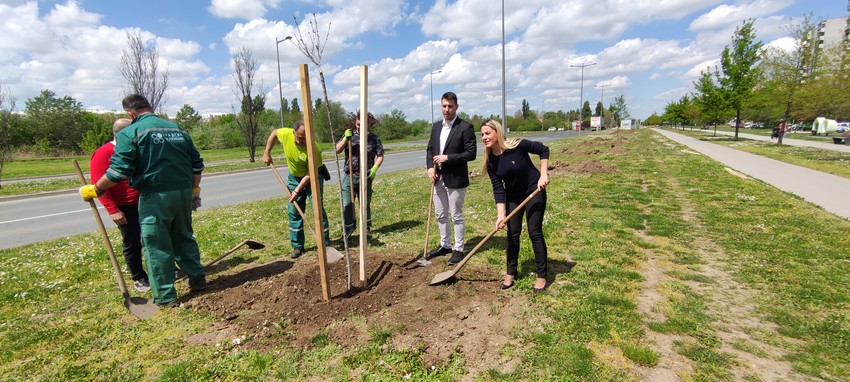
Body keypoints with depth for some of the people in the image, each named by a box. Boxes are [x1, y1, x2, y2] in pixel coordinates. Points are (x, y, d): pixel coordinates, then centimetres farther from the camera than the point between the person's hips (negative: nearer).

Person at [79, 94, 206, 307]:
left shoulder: (130, 133, -5)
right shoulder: (178, 129, 11)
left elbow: (119, 171, -13)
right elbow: (196, 164, 11)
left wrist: (94, 190, 0)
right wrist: (194, 190, 18)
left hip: (155, 196, -5)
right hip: (183, 192, 5)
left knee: (156, 246, 5)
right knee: (184, 237, 20)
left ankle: (165, 297, 12)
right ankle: (198, 279, 27)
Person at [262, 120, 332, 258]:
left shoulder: (314, 149, -34)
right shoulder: (285, 134, -23)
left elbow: (309, 175, -26)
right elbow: (274, 133, 3)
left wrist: (297, 191, -26)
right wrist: (267, 152, -1)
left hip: (313, 178, -4)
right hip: (294, 177, 5)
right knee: (293, 211, 6)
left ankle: (326, 244, 4)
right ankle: (297, 246, 16)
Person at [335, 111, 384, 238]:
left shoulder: (374, 138, 1)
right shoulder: (349, 135, 3)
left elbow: (380, 155, 2)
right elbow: (337, 150, -3)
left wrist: (374, 168, -14)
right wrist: (345, 138, -18)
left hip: (365, 176, 0)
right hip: (349, 175, 1)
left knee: (365, 203, 12)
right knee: (346, 204, -4)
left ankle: (366, 227, 30)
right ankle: (348, 227, 14)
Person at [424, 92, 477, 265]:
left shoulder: (466, 127, -10)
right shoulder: (436, 126, 10)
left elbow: (471, 153, -14)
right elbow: (430, 149, 15)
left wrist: (448, 157, -19)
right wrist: (430, 167, -2)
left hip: (455, 179, -6)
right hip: (438, 178, 7)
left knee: (456, 216, 4)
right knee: (440, 215, 16)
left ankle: (458, 249, 18)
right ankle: (445, 245, 31)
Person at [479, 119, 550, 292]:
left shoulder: (517, 145, -23)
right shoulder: (490, 161, -12)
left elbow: (543, 149, -12)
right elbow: (498, 189, -14)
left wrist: (543, 175, -20)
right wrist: (500, 214, -22)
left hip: (534, 192, -4)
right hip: (513, 197, 4)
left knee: (535, 233, -4)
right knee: (513, 233, 6)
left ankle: (542, 276, 11)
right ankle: (511, 273, 22)